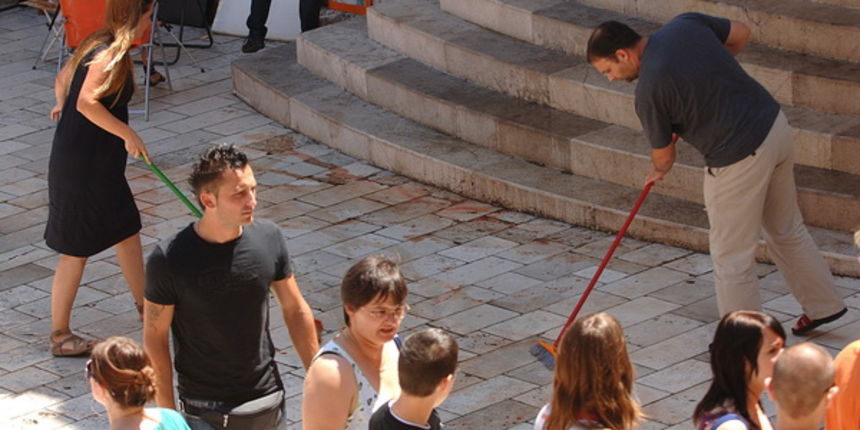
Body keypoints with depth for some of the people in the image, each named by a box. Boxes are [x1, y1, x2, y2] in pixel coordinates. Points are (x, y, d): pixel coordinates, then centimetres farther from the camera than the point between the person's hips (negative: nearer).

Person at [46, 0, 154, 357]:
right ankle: (60, 335, 10)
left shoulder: (98, 45, 7)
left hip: (100, 164, 10)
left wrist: (64, 106, 42)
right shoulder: (110, 54, -21)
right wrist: (127, 134, -23)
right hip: (82, 167, -10)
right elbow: (87, 103, -31)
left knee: (128, 231, 21)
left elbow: (63, 79, 21)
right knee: (76, 250, 0)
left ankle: (145, 307, 37)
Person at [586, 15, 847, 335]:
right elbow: (741, 34, 14)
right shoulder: (687, 23, -1)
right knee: (786, 229, 27)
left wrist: (657, 172, 22)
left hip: (739, 158, -8)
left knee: (732, 259, 6)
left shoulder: (648, 90, -17)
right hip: (775, 125, 8)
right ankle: (824, 305, 42)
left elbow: (663, 156, -2)